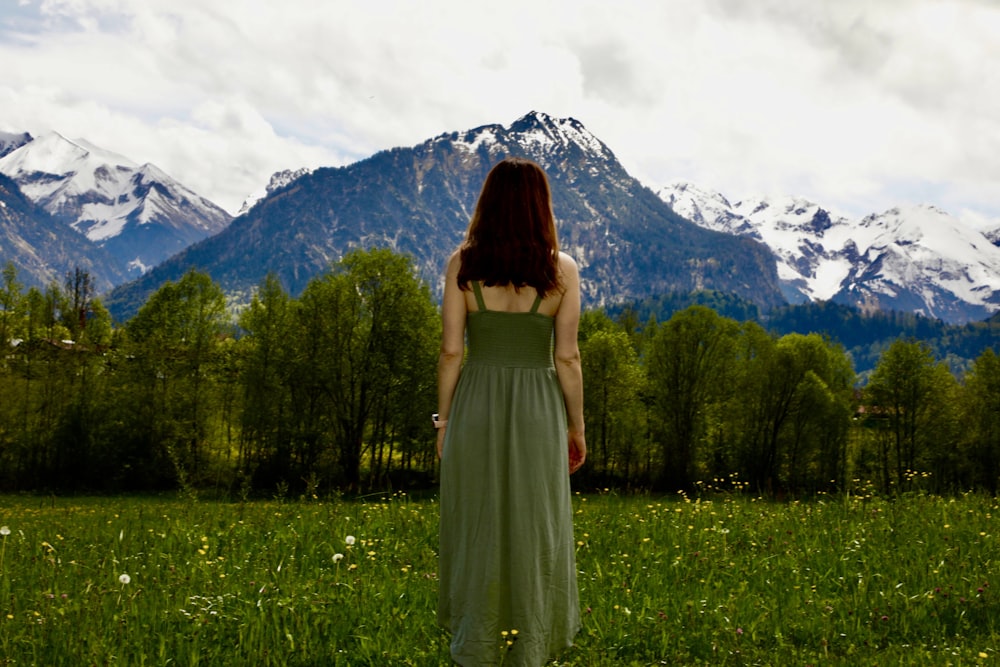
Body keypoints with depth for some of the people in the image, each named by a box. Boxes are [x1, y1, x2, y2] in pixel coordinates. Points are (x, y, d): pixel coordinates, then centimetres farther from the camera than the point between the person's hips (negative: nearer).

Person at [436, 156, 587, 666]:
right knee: (534, 533, 11)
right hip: (537, 411, -1)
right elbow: (566, 358, -6)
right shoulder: (562, 270, -6)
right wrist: (576, 428, 5)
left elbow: (450, 351, -5)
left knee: (474, 529, 13)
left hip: (476, 407, 1)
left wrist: (443, 420, 6)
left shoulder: (462, 264, -5)